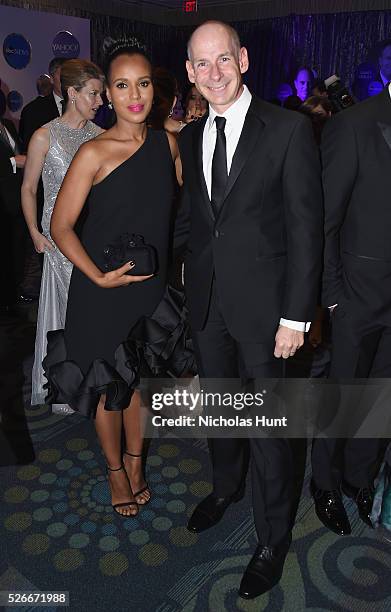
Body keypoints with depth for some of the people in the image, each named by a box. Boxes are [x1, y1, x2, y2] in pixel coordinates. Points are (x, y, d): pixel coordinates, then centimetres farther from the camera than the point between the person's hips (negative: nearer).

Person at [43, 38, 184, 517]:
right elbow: (61, 227, -12)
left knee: (139, 377, 17)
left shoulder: (168, 143, 0)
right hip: (101, 290, -3)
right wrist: (100, 277, -20)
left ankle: (135, 463, 40)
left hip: (151, 285, 4)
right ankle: (114, 470, 37)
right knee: (106, 384, 12)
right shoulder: (93, 154, -14)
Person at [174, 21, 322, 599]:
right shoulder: (190, 136, 8)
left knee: (268, 425, 5)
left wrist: (296, 315, -14)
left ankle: (273, 539, 28)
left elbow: (306, 226, -11)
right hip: (205, 300, 5)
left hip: (262, 303, -5)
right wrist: (186, 271, 4)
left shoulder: (289, 129, -9)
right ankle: (225, 486, 49)